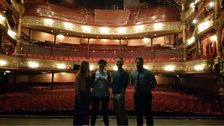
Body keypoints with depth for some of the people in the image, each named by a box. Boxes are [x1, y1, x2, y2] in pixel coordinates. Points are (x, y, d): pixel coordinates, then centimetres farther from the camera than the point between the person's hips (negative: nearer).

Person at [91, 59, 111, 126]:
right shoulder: (94, 74, 2)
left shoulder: (107, 74, 6)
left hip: (105, 95, 1)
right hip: (95, 95, -1)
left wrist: (105, 80, -14)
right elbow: (91, 85, -2)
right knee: (94, 111, 6)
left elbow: (110, 85, 2)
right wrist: (97, 80, -15)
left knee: (105, 111, 10)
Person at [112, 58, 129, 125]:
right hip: (114, 94, 7)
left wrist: (122, 93, -18)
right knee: (116, 111, 12)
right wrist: (112, 93, 12)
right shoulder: (114, 74, 18)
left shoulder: (125, 73, -3)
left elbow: (125, 84, -11)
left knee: (122, 111, -5)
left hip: (120, 94, -7)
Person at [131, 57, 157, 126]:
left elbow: (154, 83, 2)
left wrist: (148, 89, -2)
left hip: (146, 95, -4)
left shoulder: (148, 73, -7)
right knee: (138, 112, 13)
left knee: (148, 112, 4)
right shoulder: (133, 73, 4)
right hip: (137, 95, 4)